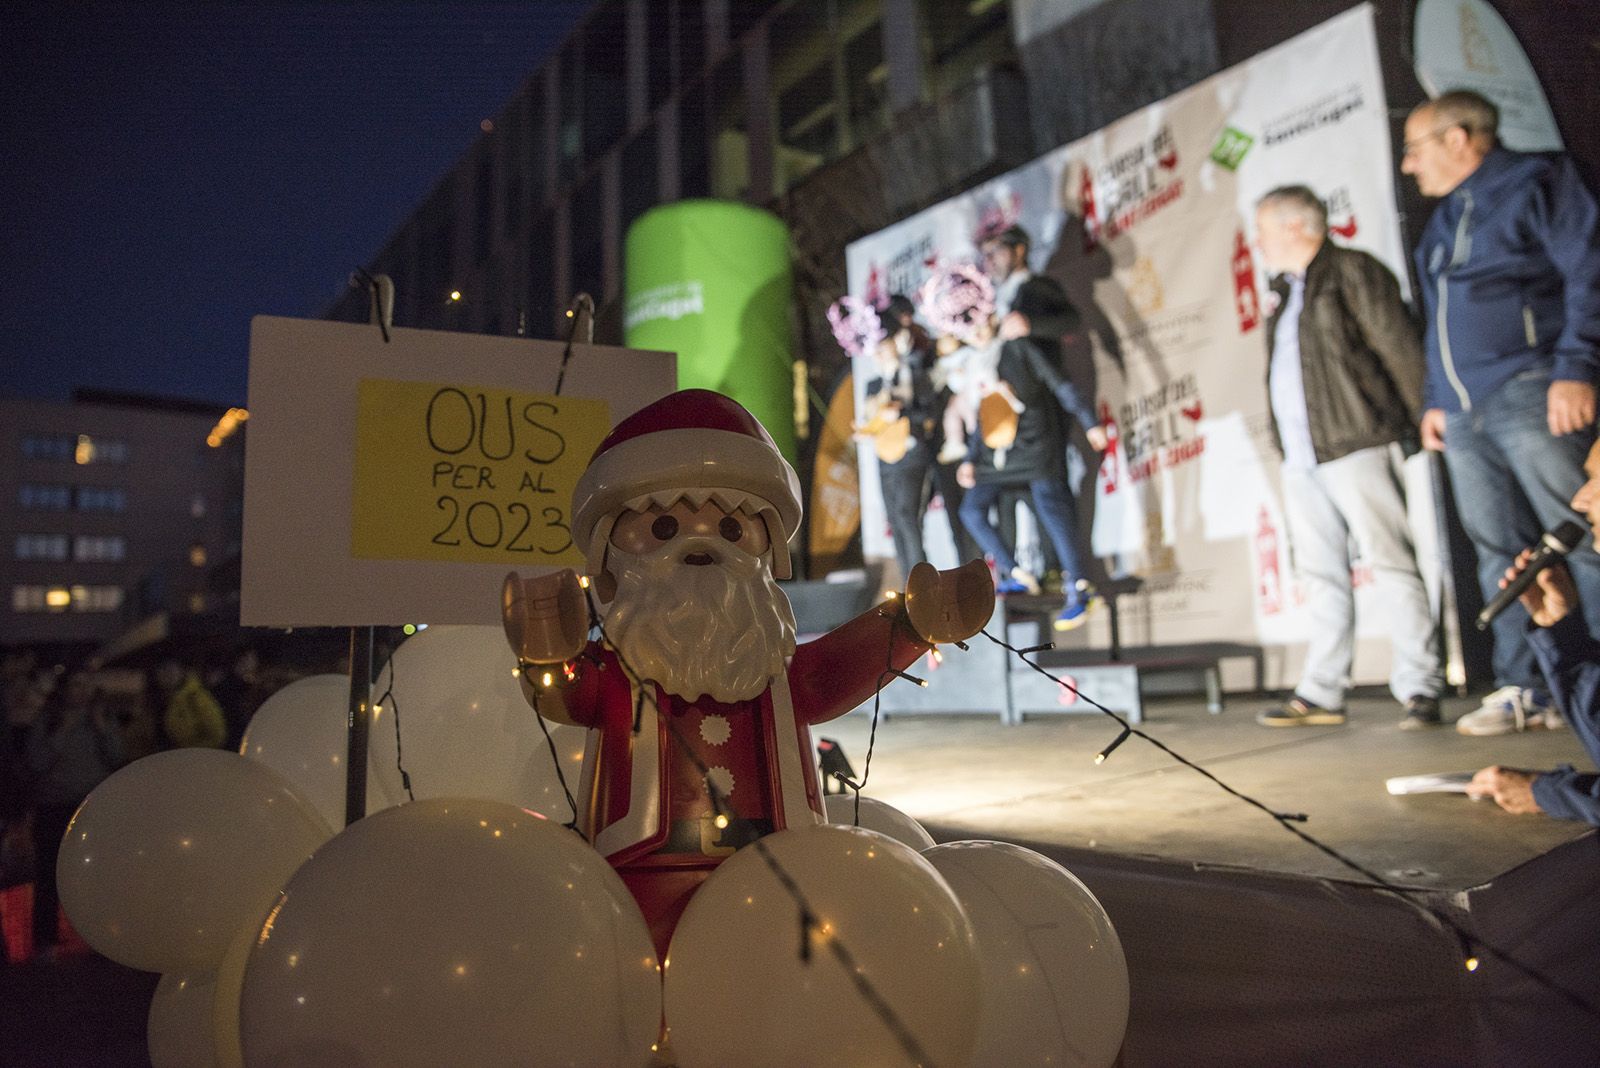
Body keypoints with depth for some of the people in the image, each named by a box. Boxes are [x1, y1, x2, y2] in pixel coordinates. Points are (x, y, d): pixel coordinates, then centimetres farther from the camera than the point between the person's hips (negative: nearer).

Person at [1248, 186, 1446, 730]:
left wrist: (1422, 423, -9)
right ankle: (1320, 694, 9)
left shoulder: (1351, 271, -1)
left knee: (1390, 564, -7)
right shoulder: (1288, 292, 22)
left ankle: (1420, 689, -2)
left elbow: (1401, 351, -6)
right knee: (1320, 575, 6)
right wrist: (1285, 445, 15)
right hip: (1300, 460, 8)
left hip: (1355, 448, -8)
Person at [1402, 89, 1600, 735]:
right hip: (1464, 415, 7)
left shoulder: (1535, 183, 3)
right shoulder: (1442, 223, 25)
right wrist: (1435, 400, 20)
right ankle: (1525, 691, 8)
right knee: (1499, 554, 4)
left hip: (1529, 396, -7)